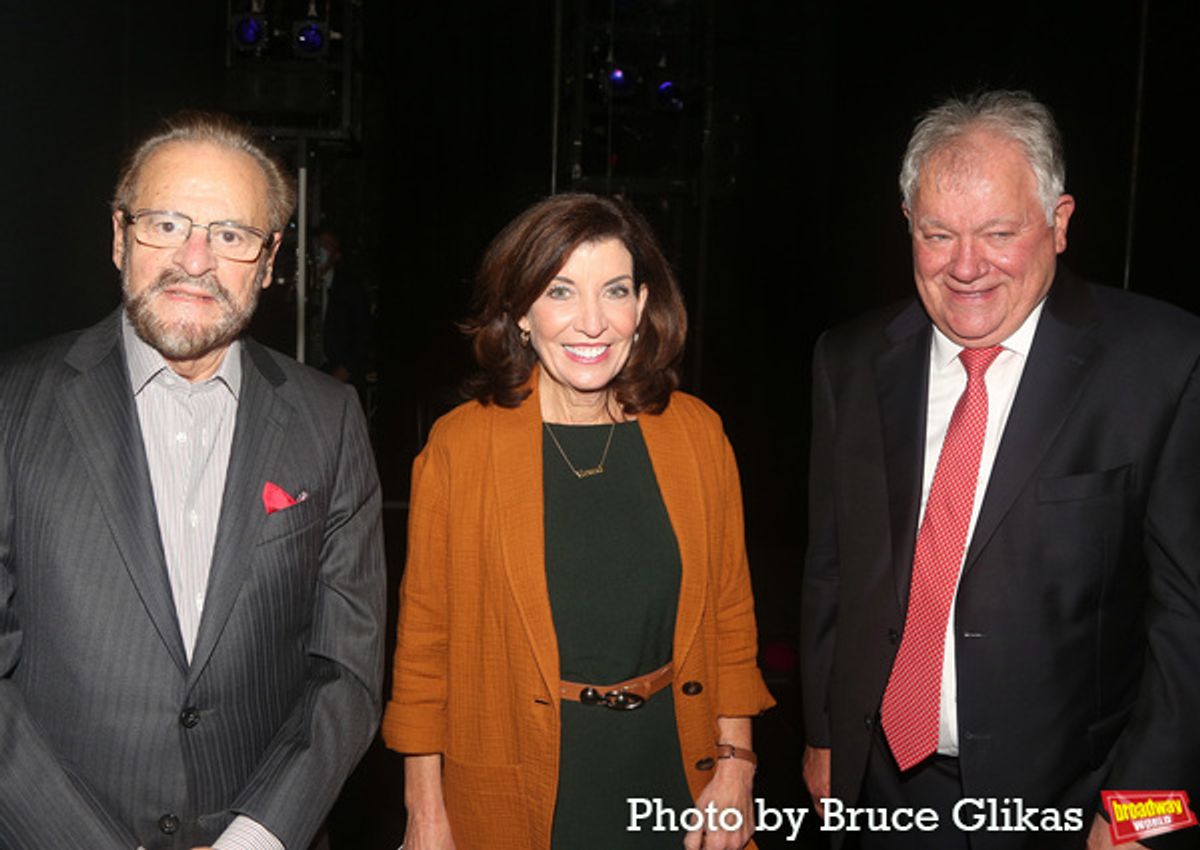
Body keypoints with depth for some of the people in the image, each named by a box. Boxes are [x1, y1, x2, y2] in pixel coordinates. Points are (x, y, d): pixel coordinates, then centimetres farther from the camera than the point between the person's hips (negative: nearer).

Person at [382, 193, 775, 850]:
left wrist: (734, 766, -1)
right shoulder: (459, 445, -10)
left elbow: (730, 614, 4)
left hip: (675, 775, 2)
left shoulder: (696, 433, -3)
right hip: (514, 797, -2)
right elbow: (424, 638, -5)